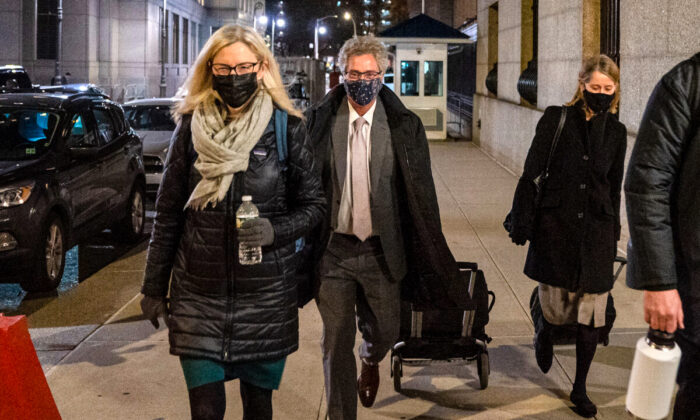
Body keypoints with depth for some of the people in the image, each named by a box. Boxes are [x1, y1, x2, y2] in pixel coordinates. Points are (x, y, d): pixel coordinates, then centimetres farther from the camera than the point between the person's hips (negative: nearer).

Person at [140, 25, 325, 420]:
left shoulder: (287, 128, -2)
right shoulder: (191, 125, 3)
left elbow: (313, 205, 3)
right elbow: (168, 212, 8)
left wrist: (275, 229, -17)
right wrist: (154, 286, 9)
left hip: (266, 296, -1)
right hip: (199, 294, 1)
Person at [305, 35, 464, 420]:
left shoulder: (403, 126, -2)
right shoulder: (319, 121, -2)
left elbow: (421, 193, 0)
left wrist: (429, 257, 1)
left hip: (381, 250, 1)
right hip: (332, 249, 0)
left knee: (384, 331, 14)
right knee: (336, 341, 5)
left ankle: (370, 361, 51)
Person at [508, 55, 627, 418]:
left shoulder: (616, 132, 6)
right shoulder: (556, 119, -2)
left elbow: (613, 186, 10)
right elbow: (531, 174, -3)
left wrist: (613, 234, 9)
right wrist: (522, 223, -8)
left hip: (596, 231, 2)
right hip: (556, 227, -2)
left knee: (591, 314, 3)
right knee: (555, 307, 3)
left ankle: (579, 389, 19)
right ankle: (543, 329, 42)